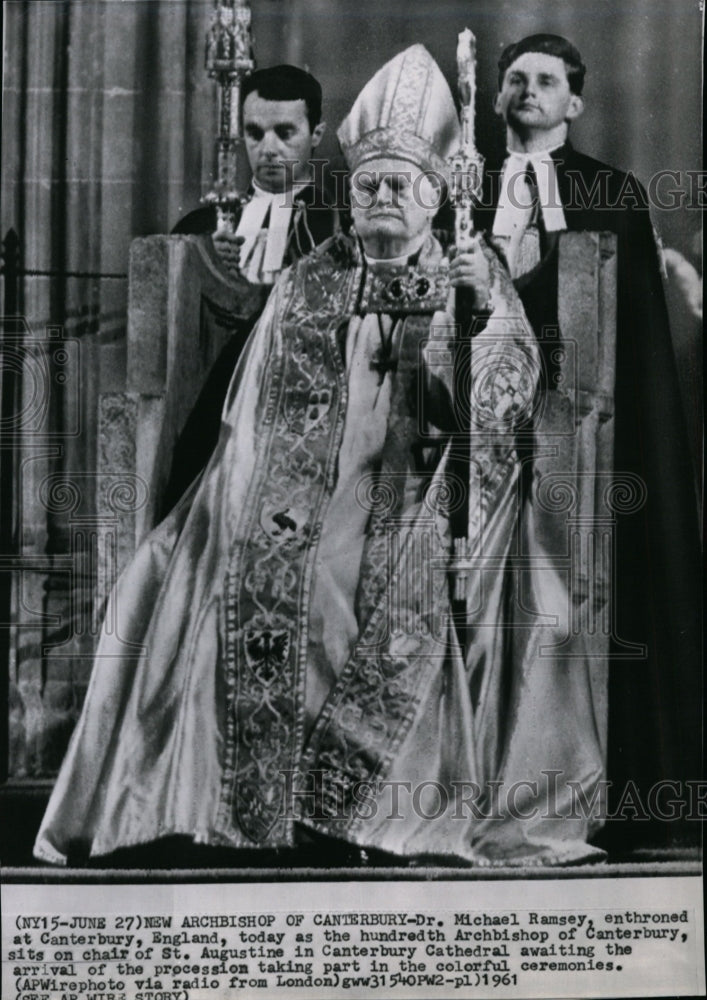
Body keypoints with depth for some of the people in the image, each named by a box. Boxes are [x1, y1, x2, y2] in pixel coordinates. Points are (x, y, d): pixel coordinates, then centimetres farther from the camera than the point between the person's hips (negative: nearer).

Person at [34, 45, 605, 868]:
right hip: (302, 513, 2)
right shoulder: (307, 282, 13)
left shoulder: (473, 281, 9)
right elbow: (254, 422, 10)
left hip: (421, 520, -1)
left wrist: (489, 315, -23)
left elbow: (508, 408, -6)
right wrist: (228, 517, 1)